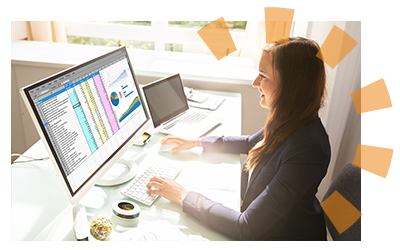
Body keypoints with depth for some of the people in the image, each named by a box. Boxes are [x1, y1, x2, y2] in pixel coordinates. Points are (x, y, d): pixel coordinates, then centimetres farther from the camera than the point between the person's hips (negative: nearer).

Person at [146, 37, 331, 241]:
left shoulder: (307, 149, -35)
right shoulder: (289, 121, -9)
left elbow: (246, 229, -31)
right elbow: (251, 143, 13)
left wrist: (183, 196, -24)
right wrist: (197, 142, 8)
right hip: (261, 224, 7)